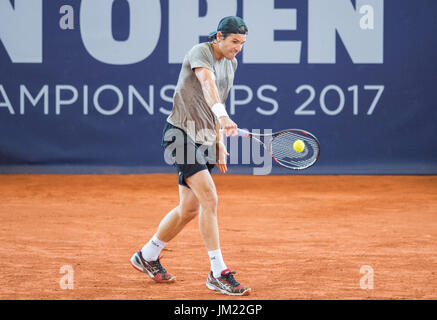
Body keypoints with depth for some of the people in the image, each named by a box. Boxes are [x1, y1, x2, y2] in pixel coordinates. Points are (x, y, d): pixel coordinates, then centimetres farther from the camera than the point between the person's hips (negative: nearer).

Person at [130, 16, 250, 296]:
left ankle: (147, 256, 32)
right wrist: (222, 116, -52)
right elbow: (207, 83, -35)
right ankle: (218, 274, -15)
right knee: (210, 199, -18)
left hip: (204, 140, 9)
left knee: (190, 209, 12)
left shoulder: (231, 64, 12)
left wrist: (219, 142, 20)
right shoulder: (200, 52, -14)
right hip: (182, 134, -9)